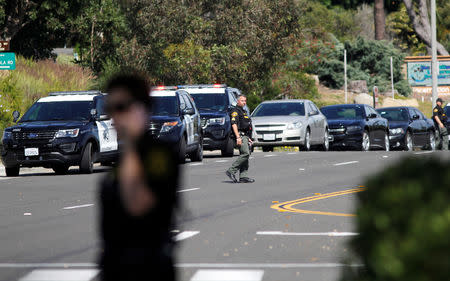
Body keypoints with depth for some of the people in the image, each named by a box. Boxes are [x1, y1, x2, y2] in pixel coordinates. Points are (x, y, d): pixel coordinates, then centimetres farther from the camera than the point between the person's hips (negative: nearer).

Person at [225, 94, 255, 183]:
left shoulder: (244, 112, 25)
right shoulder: (236, 111, -6)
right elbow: (234, 124, -16)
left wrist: (249, 138, 27)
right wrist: (238, 137, -24)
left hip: (246, 136, 10)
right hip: (240, 135, -10)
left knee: (245, 155, 5)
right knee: (245, 154, -20)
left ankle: (243, 176, 4)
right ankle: (231, 171, -18)